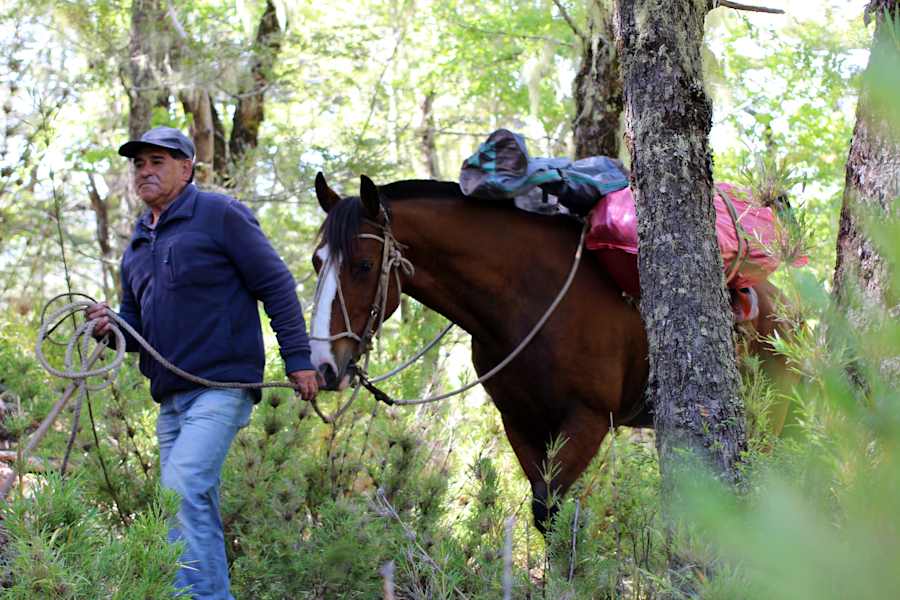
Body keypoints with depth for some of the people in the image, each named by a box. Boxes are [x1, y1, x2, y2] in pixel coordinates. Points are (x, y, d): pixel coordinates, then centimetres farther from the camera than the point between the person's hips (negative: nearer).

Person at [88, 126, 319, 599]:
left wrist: (297, 358, -10)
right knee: (192, 506, 10)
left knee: (184, 487, -24)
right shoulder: (137, 246, 18)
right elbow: (137, 325, 24)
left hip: (222, 384, -8)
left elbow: (275, 285, -6)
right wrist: (111, 326, 0)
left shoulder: (219, 215, -4)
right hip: (172, 397, 8)